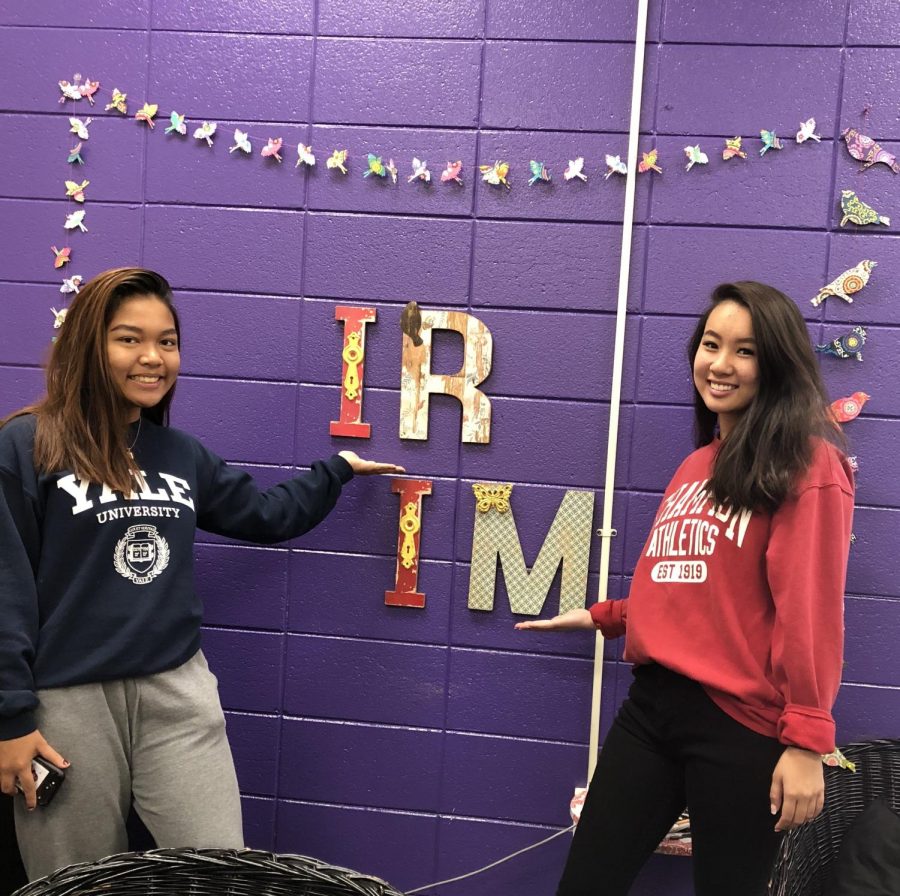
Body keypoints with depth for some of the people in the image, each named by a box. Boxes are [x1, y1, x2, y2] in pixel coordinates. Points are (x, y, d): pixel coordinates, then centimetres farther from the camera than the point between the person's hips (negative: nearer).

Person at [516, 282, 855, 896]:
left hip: (742, 723, -7)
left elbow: (810, 608, -12)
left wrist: (807, 739, -14)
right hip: (653, 705, 7)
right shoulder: (696, 466, 17)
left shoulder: (807, 463, -7)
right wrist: (600, 618, 26)